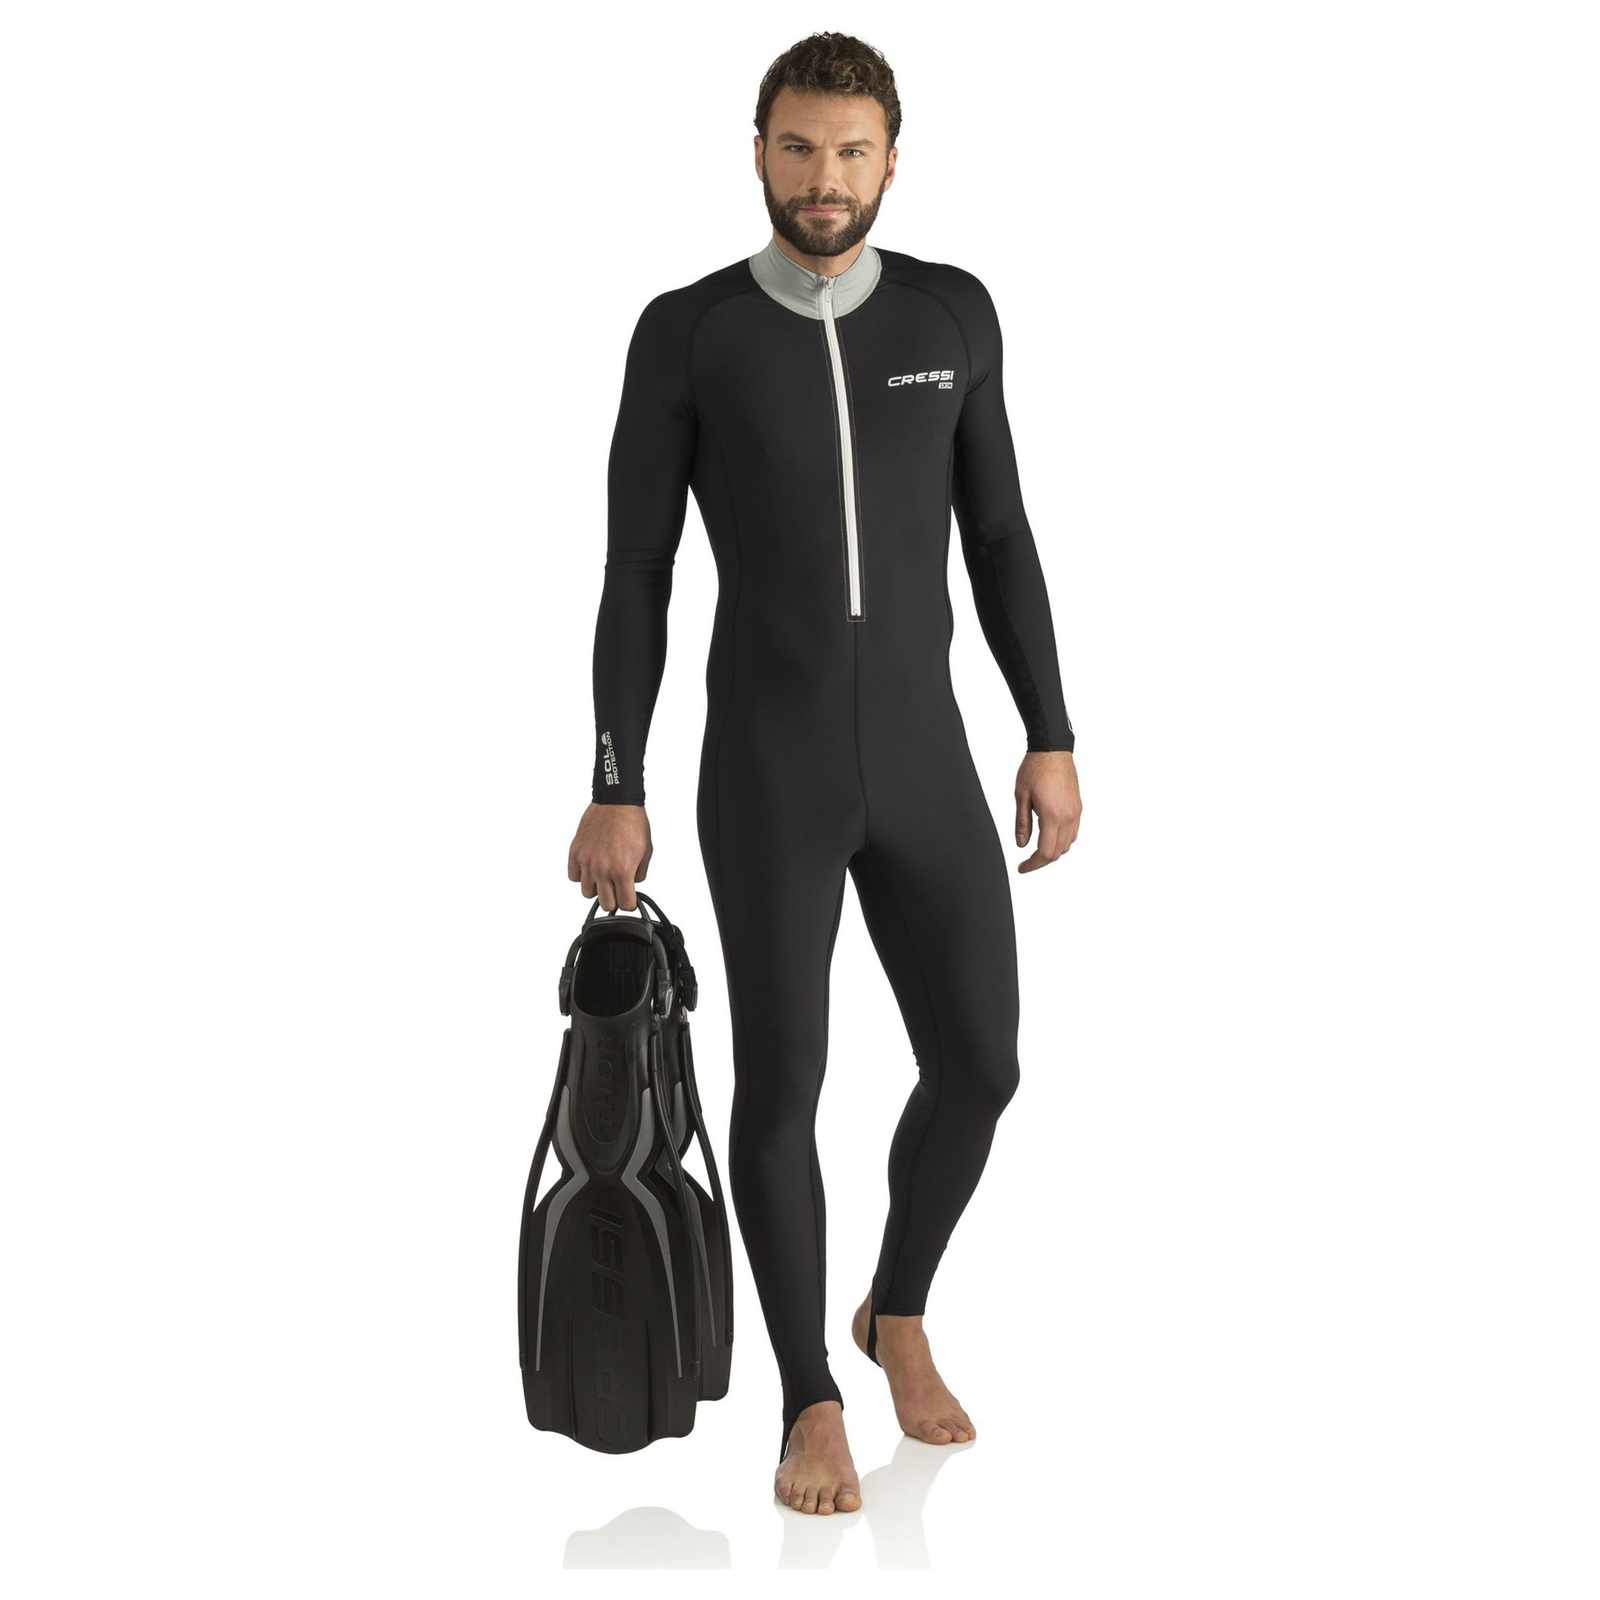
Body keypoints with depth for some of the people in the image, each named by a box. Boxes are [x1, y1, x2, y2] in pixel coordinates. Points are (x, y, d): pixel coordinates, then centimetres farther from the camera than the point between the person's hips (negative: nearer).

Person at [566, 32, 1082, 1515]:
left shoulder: (952, 312, 6)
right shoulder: (684, 332, -3)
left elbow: (999, 540, 10)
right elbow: (635, 578, -2)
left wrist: (1051, 740, 6)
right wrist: (614, 795, -4)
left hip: (923, 765, 3)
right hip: (767, 771, -3)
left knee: (976, 1068, 4)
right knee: (782, 1081, -3)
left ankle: (898, 1313, 32)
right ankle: (811, 1406, 14)